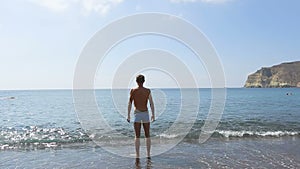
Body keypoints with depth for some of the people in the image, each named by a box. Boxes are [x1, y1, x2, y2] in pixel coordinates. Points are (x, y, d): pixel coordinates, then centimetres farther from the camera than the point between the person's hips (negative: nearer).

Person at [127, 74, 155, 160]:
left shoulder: (133, 91, -5)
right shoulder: (148, 91, -4)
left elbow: (130, 104, -5)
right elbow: (151, 104, -4)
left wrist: (128, 115, 2)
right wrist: (153, 114, 6)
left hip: (137, 114, -1)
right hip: (146, 114, 1)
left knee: (137, 136, 5)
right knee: (147, 136, 12)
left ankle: (137, 155, 5)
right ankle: (148, 154, 16)